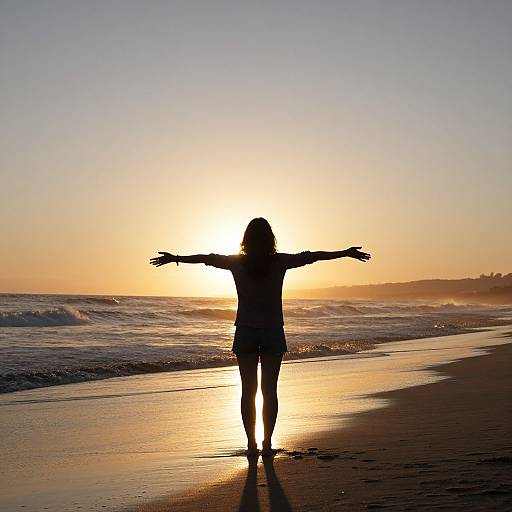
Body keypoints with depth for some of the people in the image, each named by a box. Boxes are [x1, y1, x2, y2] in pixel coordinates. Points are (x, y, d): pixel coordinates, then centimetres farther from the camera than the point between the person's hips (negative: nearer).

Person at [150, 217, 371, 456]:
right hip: (273, 333, -1)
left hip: (245, 333, 1)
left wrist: (175, 258, 22)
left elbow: (206, 258, 8)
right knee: (270, 390, 4)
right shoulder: (279, 262, -6)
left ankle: (251, 444, 4)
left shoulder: (237, 262, -4)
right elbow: (312, 256, 4)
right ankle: (267, 443, 4)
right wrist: (347, 253, 14)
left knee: (248, 390, 5)